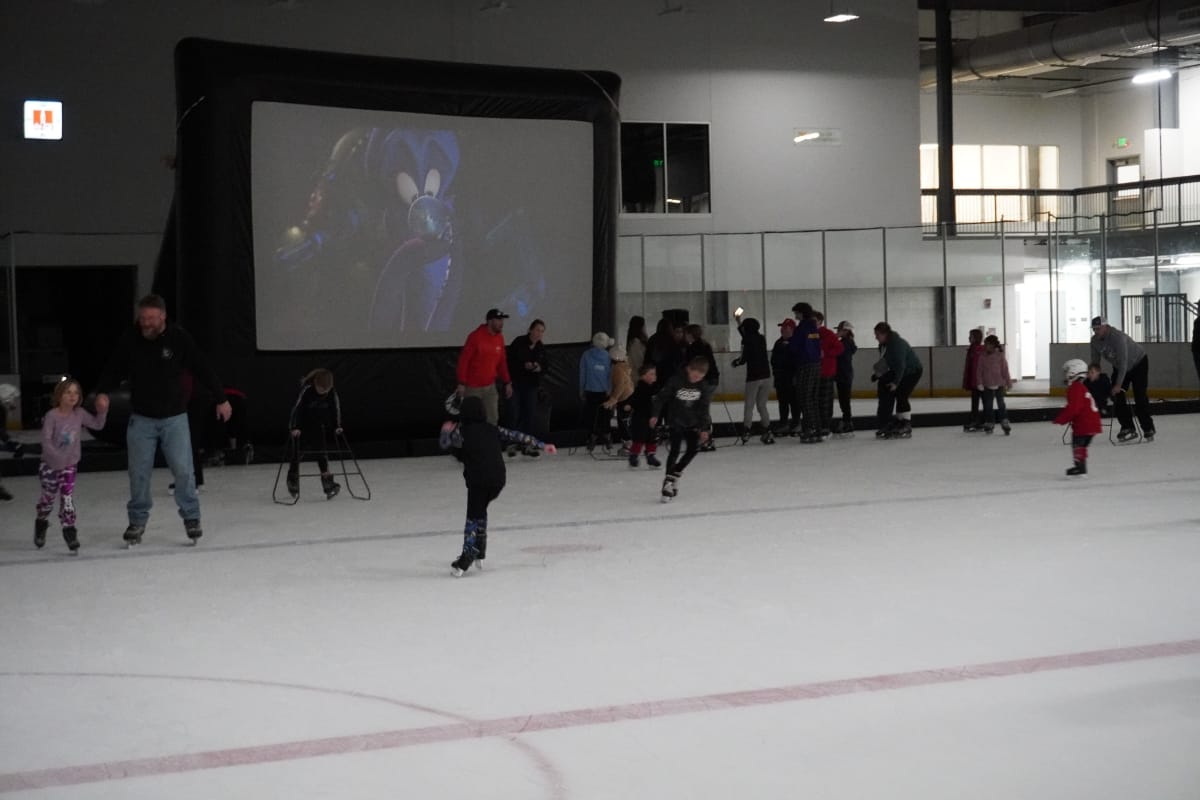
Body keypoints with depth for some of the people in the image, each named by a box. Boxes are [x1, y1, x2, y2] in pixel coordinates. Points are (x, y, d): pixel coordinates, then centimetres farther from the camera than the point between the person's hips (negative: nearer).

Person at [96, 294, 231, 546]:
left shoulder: (179, 338, -11)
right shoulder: (130, 340, -8)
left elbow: (203, 369, -2)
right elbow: (113, 369, 2)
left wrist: (220, 399, 4)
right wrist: (102, 391, -17)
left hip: (174, 417, -1)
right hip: (141, 418, 1)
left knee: (183, 469, -3)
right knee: (139, 472, 4)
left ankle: (191, 518, 13)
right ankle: (137, 521, 20)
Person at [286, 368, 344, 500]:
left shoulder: (332, 392, -17)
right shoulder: (306, 390, -28)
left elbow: (336, 408, -6)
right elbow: (296, 408, -29)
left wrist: (337, 426, -7)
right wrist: (294, 427, -32)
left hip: (317, 427, 3)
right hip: (300, 426, -3)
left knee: (321, 451, -5)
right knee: (295, 453, 4)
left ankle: (328, 482, -9)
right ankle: (293, 484, 18)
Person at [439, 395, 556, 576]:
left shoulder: (462, 431, -1)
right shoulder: (492, 429, 12)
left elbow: (445, 444, 12)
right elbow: (517, 436, 14)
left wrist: (446, 430, 34)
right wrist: (542, 445, 21)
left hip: (478, 481, -5)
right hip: (498, 480, 5)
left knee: (473, 517, 1)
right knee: (480, 510, 24)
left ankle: (466, 558, -9)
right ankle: (479, 552, 24)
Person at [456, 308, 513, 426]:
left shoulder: (499, 338, 4)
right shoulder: (476, 336, -15)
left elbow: (502, 362, 11)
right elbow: (463, 360, -14)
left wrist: (507, 382, 9)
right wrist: (461, 384, -17)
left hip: (490, 387, 5)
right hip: (472, 387, -5)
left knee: (493, 419, 2)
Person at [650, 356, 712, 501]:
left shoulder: (703, 386, -6)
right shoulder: (676, 381, -17)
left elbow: (703, 408, -3)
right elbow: (662, 396, -12)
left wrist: (704, 428, -6)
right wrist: (655, 415, -15)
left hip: (692, 423, 4)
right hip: (676, 421, -4)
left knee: (693, 449, 1)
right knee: (675, 450, -13)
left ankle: (675, 474, 18)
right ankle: (668, 482, -11)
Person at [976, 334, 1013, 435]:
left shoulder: (1000, 356, -5)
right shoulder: (983, 357, -1)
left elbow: (1005, 370, -1)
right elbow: (979, 371, 1)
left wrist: (1008, 383, 1)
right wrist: (980, 383, -5)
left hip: (999, 384, -2)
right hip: (987, 385, 2)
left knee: (1001, 404, 0)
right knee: (988, 405, 7)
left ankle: (1005, 423, 5)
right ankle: (989, 424, 16)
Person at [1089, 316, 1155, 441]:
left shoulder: (1118, 337, -36)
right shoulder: (1095, 341, -13)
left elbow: (1123, 361, -39)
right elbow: (1095, 362, -5)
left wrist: (1118, 384, -42)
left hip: (1138, 363, -7)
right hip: (1119, 367, 7)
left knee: (1140, 397, -13)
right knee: (1116, 397, -5)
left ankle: (1148, 430, -4)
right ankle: (1128, 428, 2)